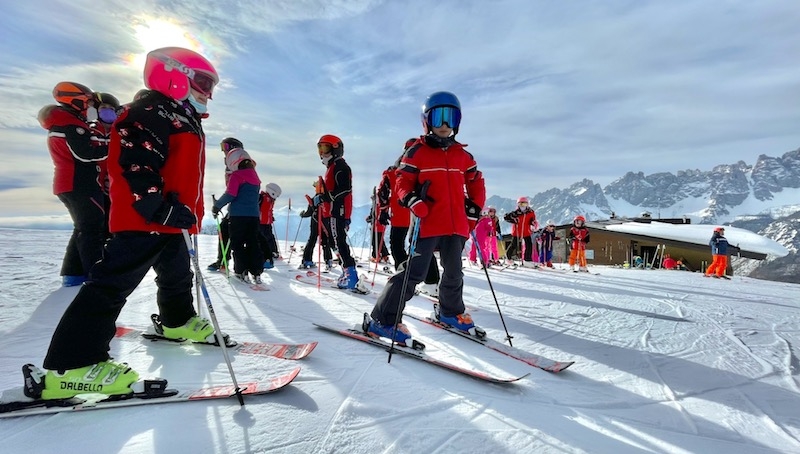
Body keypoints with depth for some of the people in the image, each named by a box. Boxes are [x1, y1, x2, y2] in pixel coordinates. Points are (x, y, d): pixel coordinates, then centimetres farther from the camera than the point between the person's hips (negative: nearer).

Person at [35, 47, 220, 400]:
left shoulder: (183, 120, 22)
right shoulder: (151, 112, -10)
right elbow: (135, 164, -23)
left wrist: (188, 213, 28)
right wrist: (161, 207, -28)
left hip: (169, 222, 11)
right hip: (142, 220, -11)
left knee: (177, 276, 23)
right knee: (113, 283, -12)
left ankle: (178, 322, 44)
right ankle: (71, 366, -7)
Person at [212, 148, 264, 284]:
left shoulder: (236, 176, -7)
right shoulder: (255, 176, 15)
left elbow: (230, 195, -13)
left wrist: (217, 206, 1)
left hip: (238, 215, -6)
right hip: (254, 215, 6)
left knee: (237, 244, 3)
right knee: (253, 244, 8)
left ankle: (241, 272, 1)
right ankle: (256, 272, 6)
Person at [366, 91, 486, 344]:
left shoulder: (463, 155, 15)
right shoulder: (417, 152, 1)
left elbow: (476, 183, 22)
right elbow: (403, 183, -2)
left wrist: (474, 209, 9)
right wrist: (412, 200, -22)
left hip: (457, 226, 6)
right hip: (427, 224, -5)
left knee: (454, 272, 17)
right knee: (415, 272, -9)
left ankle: (450, 312, 40)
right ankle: (382, 320, 0)